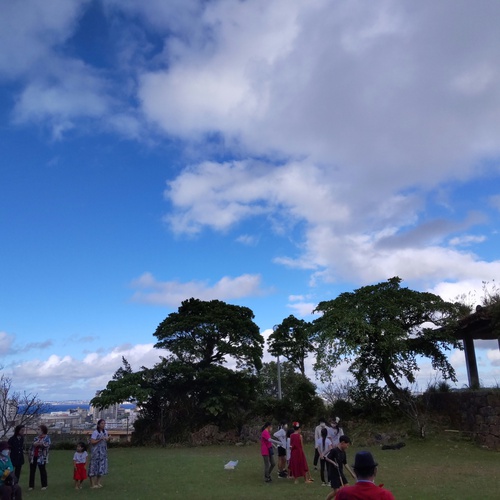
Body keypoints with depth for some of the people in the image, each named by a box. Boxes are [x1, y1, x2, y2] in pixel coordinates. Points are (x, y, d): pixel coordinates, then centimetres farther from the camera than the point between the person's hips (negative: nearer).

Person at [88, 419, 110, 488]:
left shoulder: (105, 432, 9)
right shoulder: (95, 432, -12)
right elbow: (92, 442, -17)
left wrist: (107, 439, -5)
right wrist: (100, 439, -26)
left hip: (103, 451, 7)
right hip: (96, 451, -7)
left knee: (102, 466, 8)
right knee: (94, 466, -4)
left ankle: (98, 483, 18)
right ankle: (92, 484, 3)